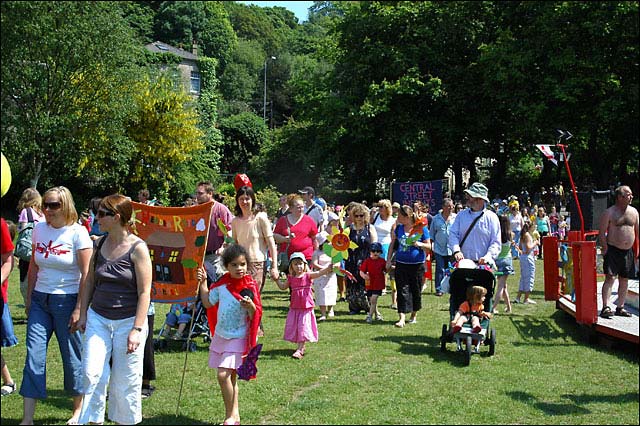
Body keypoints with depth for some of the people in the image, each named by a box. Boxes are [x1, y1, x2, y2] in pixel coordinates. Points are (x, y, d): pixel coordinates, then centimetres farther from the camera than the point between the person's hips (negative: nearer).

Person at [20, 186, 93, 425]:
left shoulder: (77, 232, -10)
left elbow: (86, 274, -11)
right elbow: (34, 267, 15)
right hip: (40, 300, 5)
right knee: (33, 356, -1)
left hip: (66, 300, -4)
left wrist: (79, 309, -14)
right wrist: (29, 299, 12)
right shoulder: (39, 228, 5)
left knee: (72, 357, 5)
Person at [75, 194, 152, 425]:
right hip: (98, 318, 4)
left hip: (128, 321, -4)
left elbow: (144, 292, -12)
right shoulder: (100, 244, 5)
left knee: (125, 380, 5)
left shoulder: (137, 248, -11)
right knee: (92, 373, -6)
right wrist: (83, 315, 10)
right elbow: (90, 281, 14)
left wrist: (137, 329, -15)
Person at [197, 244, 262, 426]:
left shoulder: (249, 287, -12)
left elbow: (255, 315, -11)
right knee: (230, 377, 13)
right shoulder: (221, 284, 1)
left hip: (238, 338, -6)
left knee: (223, 375, -15)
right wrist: (203, 283, 7)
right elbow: (208, 303, 14)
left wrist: (250, 305, -31)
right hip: (221, 336, 6)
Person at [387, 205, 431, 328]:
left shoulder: (421, 228, -6)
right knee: (402, 291, -4)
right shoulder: (399, 228, 4)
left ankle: (414, 315, 26)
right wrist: (389, 260, 13)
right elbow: (393, 243, 16)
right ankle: (401, 319, -8)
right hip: (401, 263, 2)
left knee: (415, 290, 8)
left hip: (417, 264, -2)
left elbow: (429, 246, 0)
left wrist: (419, 244, -20)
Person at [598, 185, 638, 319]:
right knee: (610, 278, -14)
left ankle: (620, 307, 17)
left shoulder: (633, 211, 10)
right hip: (613, 250, -5)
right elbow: (601, 232, -6)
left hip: (628, 251, 6)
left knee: (624, 280, 9)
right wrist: (605, 248, -12)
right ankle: (605, 307, -17)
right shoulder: (609, 212, -5)